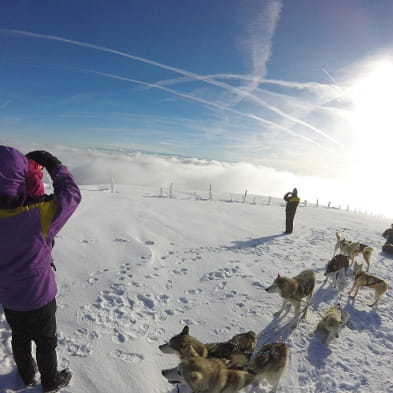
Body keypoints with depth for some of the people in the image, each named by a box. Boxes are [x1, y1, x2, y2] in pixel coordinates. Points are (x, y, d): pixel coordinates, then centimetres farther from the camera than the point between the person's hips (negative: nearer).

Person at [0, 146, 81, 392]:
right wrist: (53, 164, -11)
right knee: (46, 341, 20)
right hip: (38, 297, -5)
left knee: (20, 337, 29)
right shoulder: (37, 215, -34)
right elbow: (71, 194, -21)